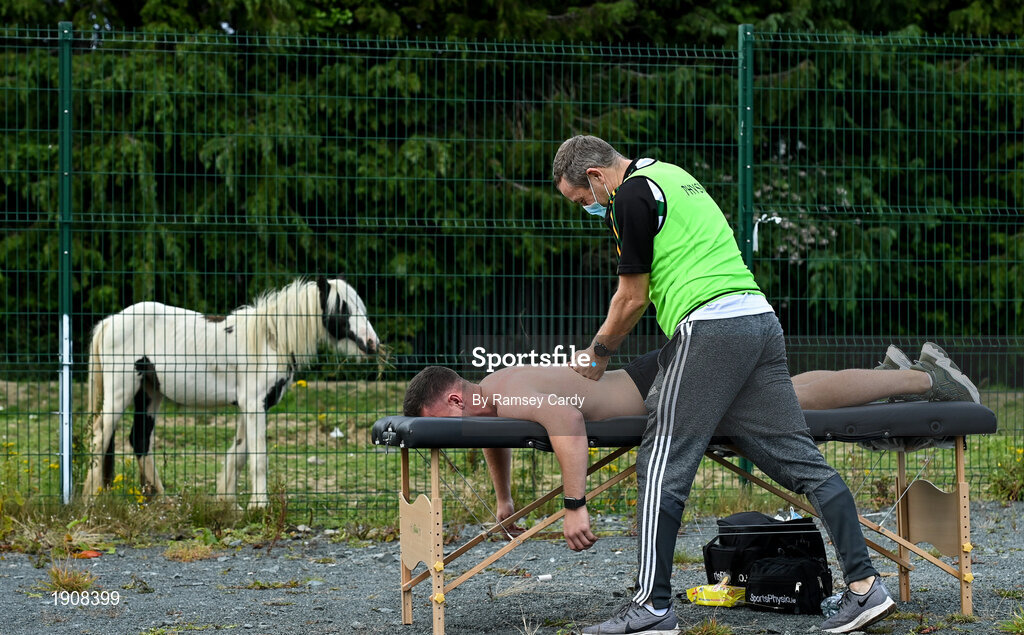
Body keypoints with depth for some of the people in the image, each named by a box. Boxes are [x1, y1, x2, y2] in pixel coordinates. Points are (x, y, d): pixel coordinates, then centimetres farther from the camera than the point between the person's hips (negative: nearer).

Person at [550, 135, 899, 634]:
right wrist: (604, 346, 36)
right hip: (760, 318, 9)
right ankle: (864, 584, 0)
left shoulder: (632, 196, -3)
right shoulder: (670, 176, 26)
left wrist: (597, 353, 14)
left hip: (709, 326, -9)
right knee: (802, 461, 5)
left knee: (663, 466, -4)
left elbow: (633, 299, -1)